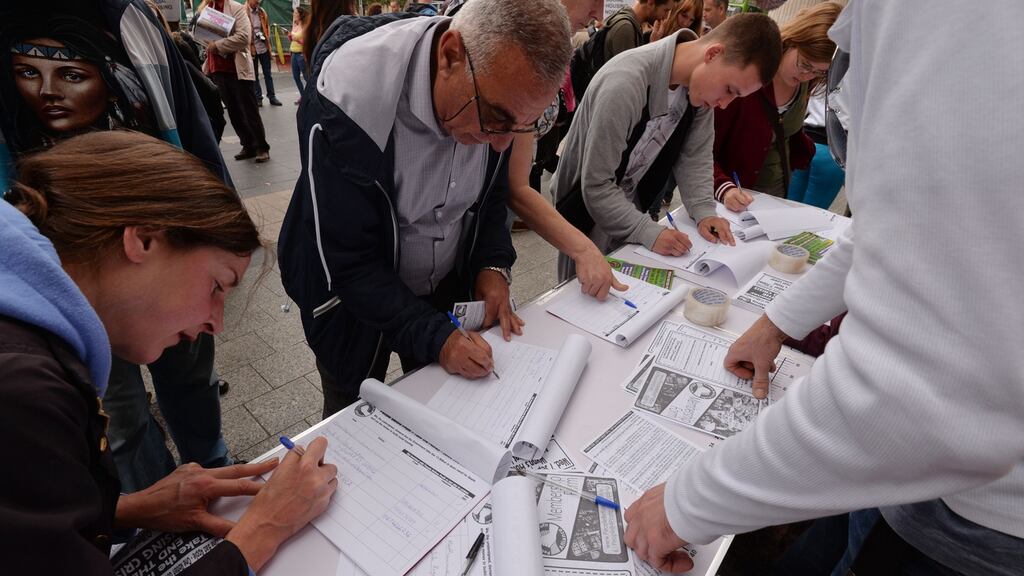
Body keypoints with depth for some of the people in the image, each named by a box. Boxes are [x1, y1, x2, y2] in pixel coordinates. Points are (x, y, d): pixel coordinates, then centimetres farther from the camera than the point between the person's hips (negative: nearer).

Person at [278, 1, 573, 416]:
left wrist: (493, 266, -15)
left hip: (447, 286, 4)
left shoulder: (499, 99, -16)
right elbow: (347, 262, -27)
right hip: (354, 299, -3)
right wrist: (433, 336, -32)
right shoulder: (349, 100, -33)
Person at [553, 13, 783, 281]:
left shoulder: (701, 82, -10)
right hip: (588, 207, -6)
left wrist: (704, 211, -12)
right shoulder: (625, 84, -33)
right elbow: (596, 186, -30)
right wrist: (650, 233, -33)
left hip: (632, 204, 6)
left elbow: (695, 153, 1)